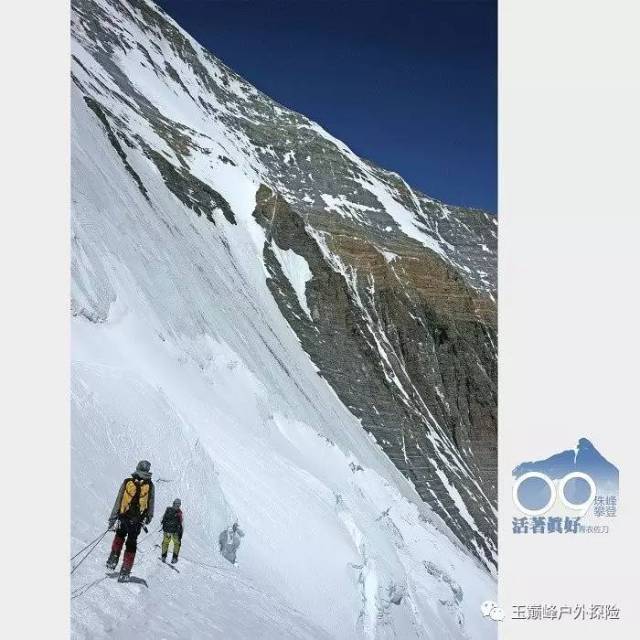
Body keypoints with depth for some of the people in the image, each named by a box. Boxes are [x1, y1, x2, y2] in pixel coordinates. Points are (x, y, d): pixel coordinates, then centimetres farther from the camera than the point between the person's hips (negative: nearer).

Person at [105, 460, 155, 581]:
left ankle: (113, 559, 19)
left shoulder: (127, 482, -5)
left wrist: (112, 519, 2)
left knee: (119, 536, 29)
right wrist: (148, 519, 20)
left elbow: (118, 501, -3)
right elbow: (150, 504, 4)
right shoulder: (150, 486, -5)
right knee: (131, 545, 10)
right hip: (137, 521, -1)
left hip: (123, 518, 1)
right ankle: (125, 572, 8)